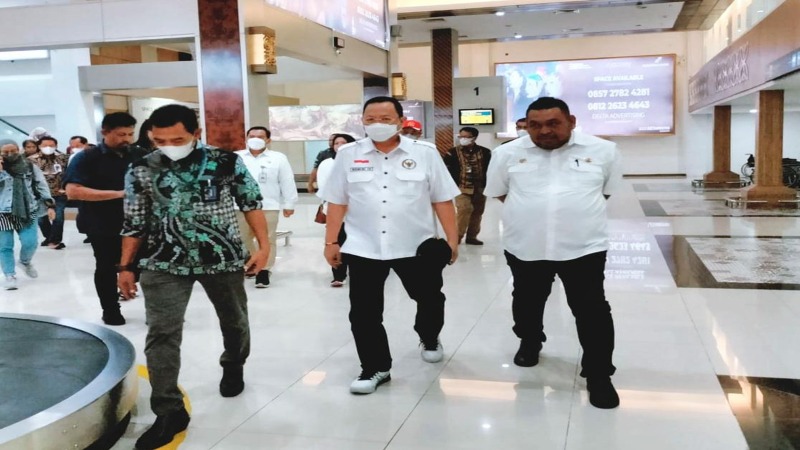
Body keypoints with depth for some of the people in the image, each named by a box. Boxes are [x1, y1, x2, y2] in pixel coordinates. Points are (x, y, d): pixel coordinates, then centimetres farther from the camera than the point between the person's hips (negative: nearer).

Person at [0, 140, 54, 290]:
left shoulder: (30, 167, 7)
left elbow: (41, 186, 8)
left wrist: (50, 204, 0)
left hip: (27, 212, 1)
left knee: (30, 243, -2)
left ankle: (25, 261, 31)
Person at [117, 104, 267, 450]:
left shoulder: (227, 162, -8)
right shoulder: (140, 171, -4)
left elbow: (251, 203, 0)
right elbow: (134, 223, 3)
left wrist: (264, 244, -4)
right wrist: (125, 266, 4)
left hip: (224, 259, 0)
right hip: (163, 265, 0)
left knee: (234, 320, 19)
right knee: (162, 334, -8)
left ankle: (233, 367, 49)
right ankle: (169, 412, 1)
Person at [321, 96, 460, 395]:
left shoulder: (425, 153, -1)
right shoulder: (349, 155, 2)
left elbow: (443, 200, 1)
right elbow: (337, 202, 4)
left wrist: (452, 239, -1)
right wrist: (331, 242, 2)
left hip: (416, 246, 0)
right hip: (363, 248, 0)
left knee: (430, 299, 17)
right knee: (364, 312, 2)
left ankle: (429, 339, 47)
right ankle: (375, 368, 17)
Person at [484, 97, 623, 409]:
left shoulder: (602, 151, -2)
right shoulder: (508, 153, -1)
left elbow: (608, 190, 10)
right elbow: (498, 192, 10)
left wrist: (576, 210, 7)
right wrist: (531, 213, 8)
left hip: (584, 247, -2)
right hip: (525, 247, 2)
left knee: (592, 310, 0)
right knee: (527, 303, 19)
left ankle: (598, 374, 13)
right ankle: (530, 342, 46)